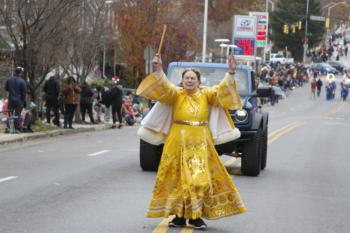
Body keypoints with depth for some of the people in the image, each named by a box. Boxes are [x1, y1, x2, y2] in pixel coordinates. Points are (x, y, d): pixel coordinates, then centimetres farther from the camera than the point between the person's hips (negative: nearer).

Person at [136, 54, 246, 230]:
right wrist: (158, 70, -31)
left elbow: (221, 90, -5)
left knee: (200, 179, -2)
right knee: (178, 179, 2)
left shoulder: (206, 94, 6)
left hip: (201, 143, 1)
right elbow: (164, 87, -15)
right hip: (179, 142, -1)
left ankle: (196, 216, 5)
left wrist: (231, 74, -19)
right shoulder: (176, 93, 0)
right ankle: (179, 215, 10)